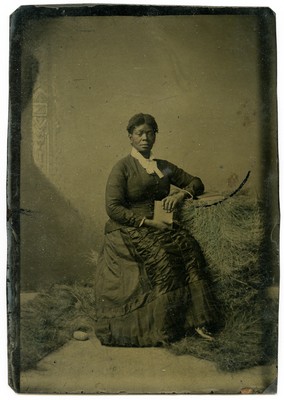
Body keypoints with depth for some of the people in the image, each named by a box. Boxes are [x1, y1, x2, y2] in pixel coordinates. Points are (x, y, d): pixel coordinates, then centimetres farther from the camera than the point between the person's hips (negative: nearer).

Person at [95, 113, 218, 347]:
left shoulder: (164, 167, 16)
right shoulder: (122, 168, 0)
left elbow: (196, 183, 20)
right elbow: (113, 208, -9)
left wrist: (180, 194, -3)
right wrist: (147, 221, -17)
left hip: (158, 227, 5)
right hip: (127, 230, -4)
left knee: (188, 246, -24)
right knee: (161, 256, -31)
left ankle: (194, 320, -22)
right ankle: (163, 327, -21)